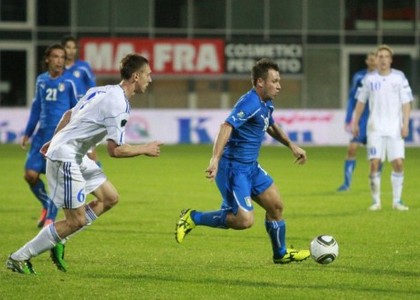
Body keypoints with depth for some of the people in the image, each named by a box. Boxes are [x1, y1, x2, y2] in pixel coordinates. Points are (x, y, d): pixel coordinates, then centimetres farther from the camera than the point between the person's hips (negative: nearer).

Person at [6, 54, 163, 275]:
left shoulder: (103, 91, 10)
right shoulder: (118, 104, -19)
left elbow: (69, 114, 21)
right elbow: (115, 150, -20)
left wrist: (55, 141, 33)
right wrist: (144, 150, -6)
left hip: (77, 157, 10)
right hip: (65, 158, -10)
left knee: (110, 198, 12)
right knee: (77, 220, -7)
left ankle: (57, 240, 13)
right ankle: (19, 258, 0)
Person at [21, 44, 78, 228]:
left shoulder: (68, 82, -4)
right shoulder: (41, 80, 9)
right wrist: (28, 133, 19)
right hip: (42, 133, 4)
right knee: (30, 174, -1)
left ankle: (50, 218, 3)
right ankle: (46, 205, 25)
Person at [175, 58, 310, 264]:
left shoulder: (266, 104, 11)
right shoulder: (249, 103, -20)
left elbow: (271, 127, 34)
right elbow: (226, 127, -32)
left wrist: (291, 146, 32)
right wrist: (215, 160, -43)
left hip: (250, 167, 10)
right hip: (234, 168, -10)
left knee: (275, 206, 13)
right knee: (244, 220, -15)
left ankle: (281, 254, 30)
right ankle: (193, 218, -1)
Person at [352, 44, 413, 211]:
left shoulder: (399, 78, 1)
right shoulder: (369, 79, 4)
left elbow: (406, 102, 0)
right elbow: (361, 101, 12)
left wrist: (405, 124, -10)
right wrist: (355, 123, 11)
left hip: (395, 129, 0)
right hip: (375, 128, 0)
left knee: (398, 163, -6)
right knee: (374, 163, -6)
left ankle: (397, 201, 4)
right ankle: (376, 202, 2)